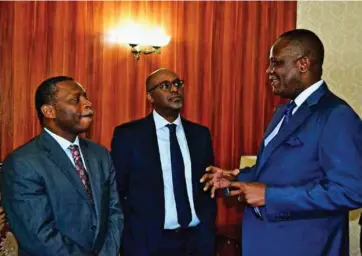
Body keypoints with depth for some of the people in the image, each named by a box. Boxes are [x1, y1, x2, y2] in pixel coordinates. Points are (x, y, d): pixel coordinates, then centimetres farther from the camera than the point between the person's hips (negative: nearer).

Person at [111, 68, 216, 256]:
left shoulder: (200, 134, 4)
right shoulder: (128, 135, -6)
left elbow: (207, 186, 9)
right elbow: (116, 191, -3)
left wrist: (207, 235, 3)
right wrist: (131, 236, -8)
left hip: (197, 240, 4)